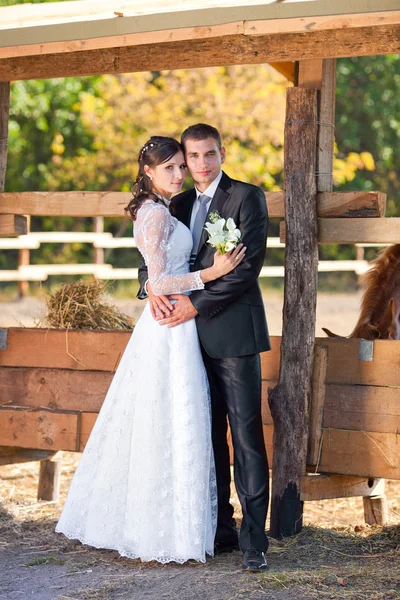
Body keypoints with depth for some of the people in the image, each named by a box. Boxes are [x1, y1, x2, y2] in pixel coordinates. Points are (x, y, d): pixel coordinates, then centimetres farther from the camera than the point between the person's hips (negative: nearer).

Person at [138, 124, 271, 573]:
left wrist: (196, 305, -15)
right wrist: (151, 287, -5)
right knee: (210, 435, 10)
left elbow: (249, 264, -12)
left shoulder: (247, 197, -4)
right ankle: (220, 529, 18)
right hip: (197, 334, 7)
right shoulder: (180, 204, 16)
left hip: (233, 333, -6)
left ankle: (253, 540, -5)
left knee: (246, 435, -7)